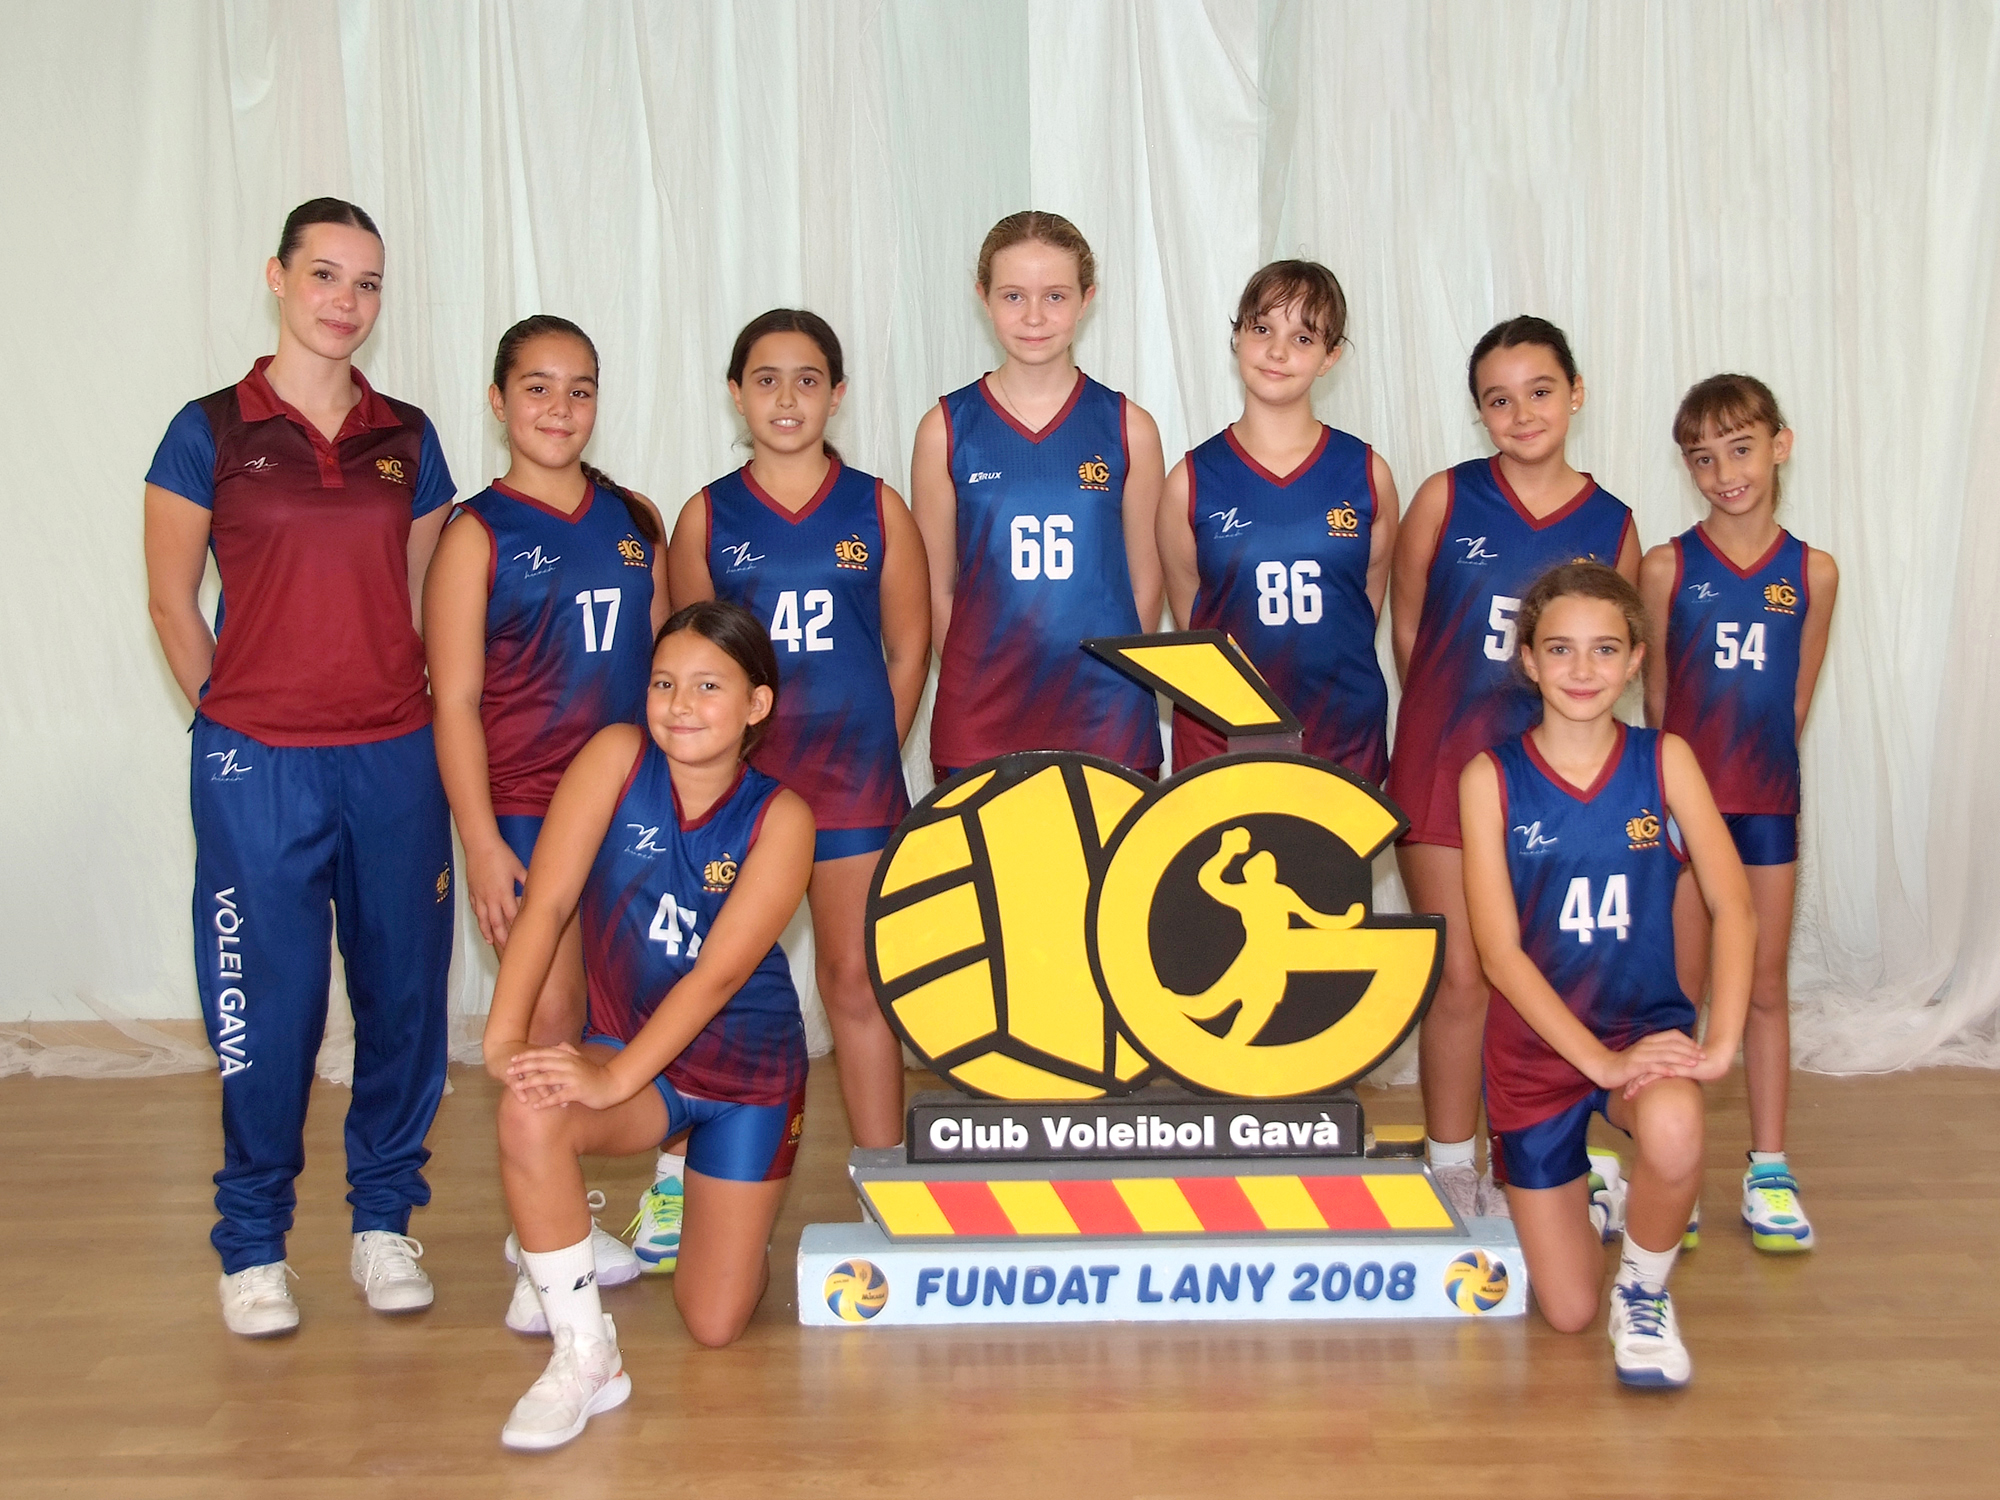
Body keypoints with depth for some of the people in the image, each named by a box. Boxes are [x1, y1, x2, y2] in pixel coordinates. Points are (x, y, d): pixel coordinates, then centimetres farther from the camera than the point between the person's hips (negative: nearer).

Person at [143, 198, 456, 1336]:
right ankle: (253, 1243, 18)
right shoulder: (211, 431, 0)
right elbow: (173, 602, 4)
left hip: (396, 759, 3)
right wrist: (237, 719, 4)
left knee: (403, 988, 7)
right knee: (269, 1002, 2)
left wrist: (405, 712, 8)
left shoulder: (406, 438, 8)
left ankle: (385, 1217, 24)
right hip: (258, 768, -3)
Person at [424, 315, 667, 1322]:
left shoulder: (635, 521, 9)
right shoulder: (478, 533, -4)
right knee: (549, 1020, -3)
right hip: (526, 809, -5)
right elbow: (455, 701, -7)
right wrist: (479, 841, -13)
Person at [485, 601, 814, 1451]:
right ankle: (584, 1357, -18)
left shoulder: (779, 819, -15)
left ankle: (706, 1208, 38)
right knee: (530, 1113, -35)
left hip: (748, 1068, -1)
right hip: (625, 1048, 1)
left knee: (715, 1326, 2)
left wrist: (616, 1076, -31)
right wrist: (504, 1036, -24)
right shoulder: (618, 757, -10)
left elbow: (719, 971, -22)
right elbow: (546, 902, -14)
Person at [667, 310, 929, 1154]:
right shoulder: (706, 516, 5)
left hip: (852, 776, 0)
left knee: (856, 983, 4)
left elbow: (907, 651, 7)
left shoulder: (877, 509, 3)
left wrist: (873, 755, 4)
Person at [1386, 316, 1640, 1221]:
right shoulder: (1445, 499, -4)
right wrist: (1450, 719, 7)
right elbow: (1406, 631, 3)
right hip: (1445, 768, -2)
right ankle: (1452, 1171, 17)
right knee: (1462, 976, 2)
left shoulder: (1613, 527, 1)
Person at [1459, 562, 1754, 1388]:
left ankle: (1645, 1289, -4)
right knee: (1568, 1313, 3)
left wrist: (1718, 1045, -22)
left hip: (1646, 1026, 0)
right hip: (1535, 1044, 0)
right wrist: (1600, 1059, -21)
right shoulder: (1492, 777, -9)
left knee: (1673, 1131, -37)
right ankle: (1582, 1190, 38)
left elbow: (1733, 904, -10)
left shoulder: (1664, 758, -4)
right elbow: (1499, 950, -13)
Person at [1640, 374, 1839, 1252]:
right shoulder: (1666, 568, -5)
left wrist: (1759, 769, 4)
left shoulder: (1812, 574, 0)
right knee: (1681, 988, 5)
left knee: (1766, 986, 10)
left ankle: (1768, 1171, 19)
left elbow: (1795, 702, 6)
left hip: (1768, 803, 2)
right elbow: (1655, 699, 0)